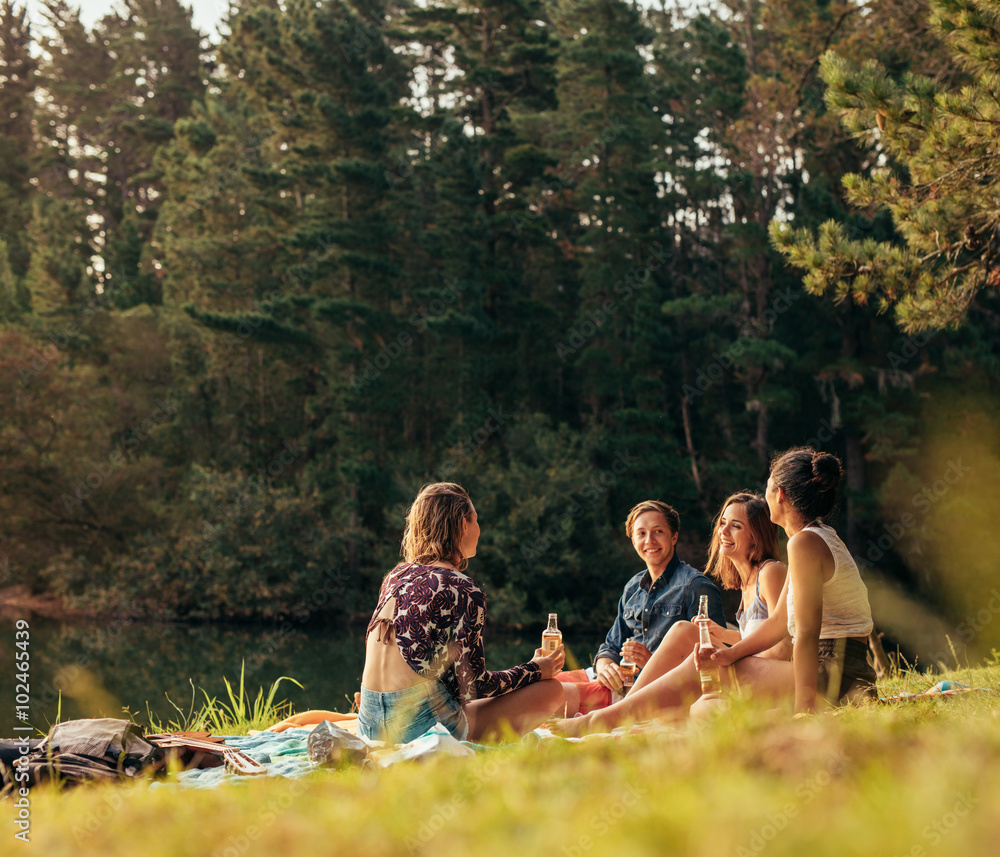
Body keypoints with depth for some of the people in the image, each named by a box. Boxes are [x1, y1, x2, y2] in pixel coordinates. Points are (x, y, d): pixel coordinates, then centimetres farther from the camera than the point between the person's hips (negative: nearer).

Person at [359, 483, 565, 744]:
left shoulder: (396, 576, 12)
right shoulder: (464, 591, -10)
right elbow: (472, 685, -7)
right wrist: (535, 670, 8)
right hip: (421, 726, -8)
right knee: (551, 690, -1)